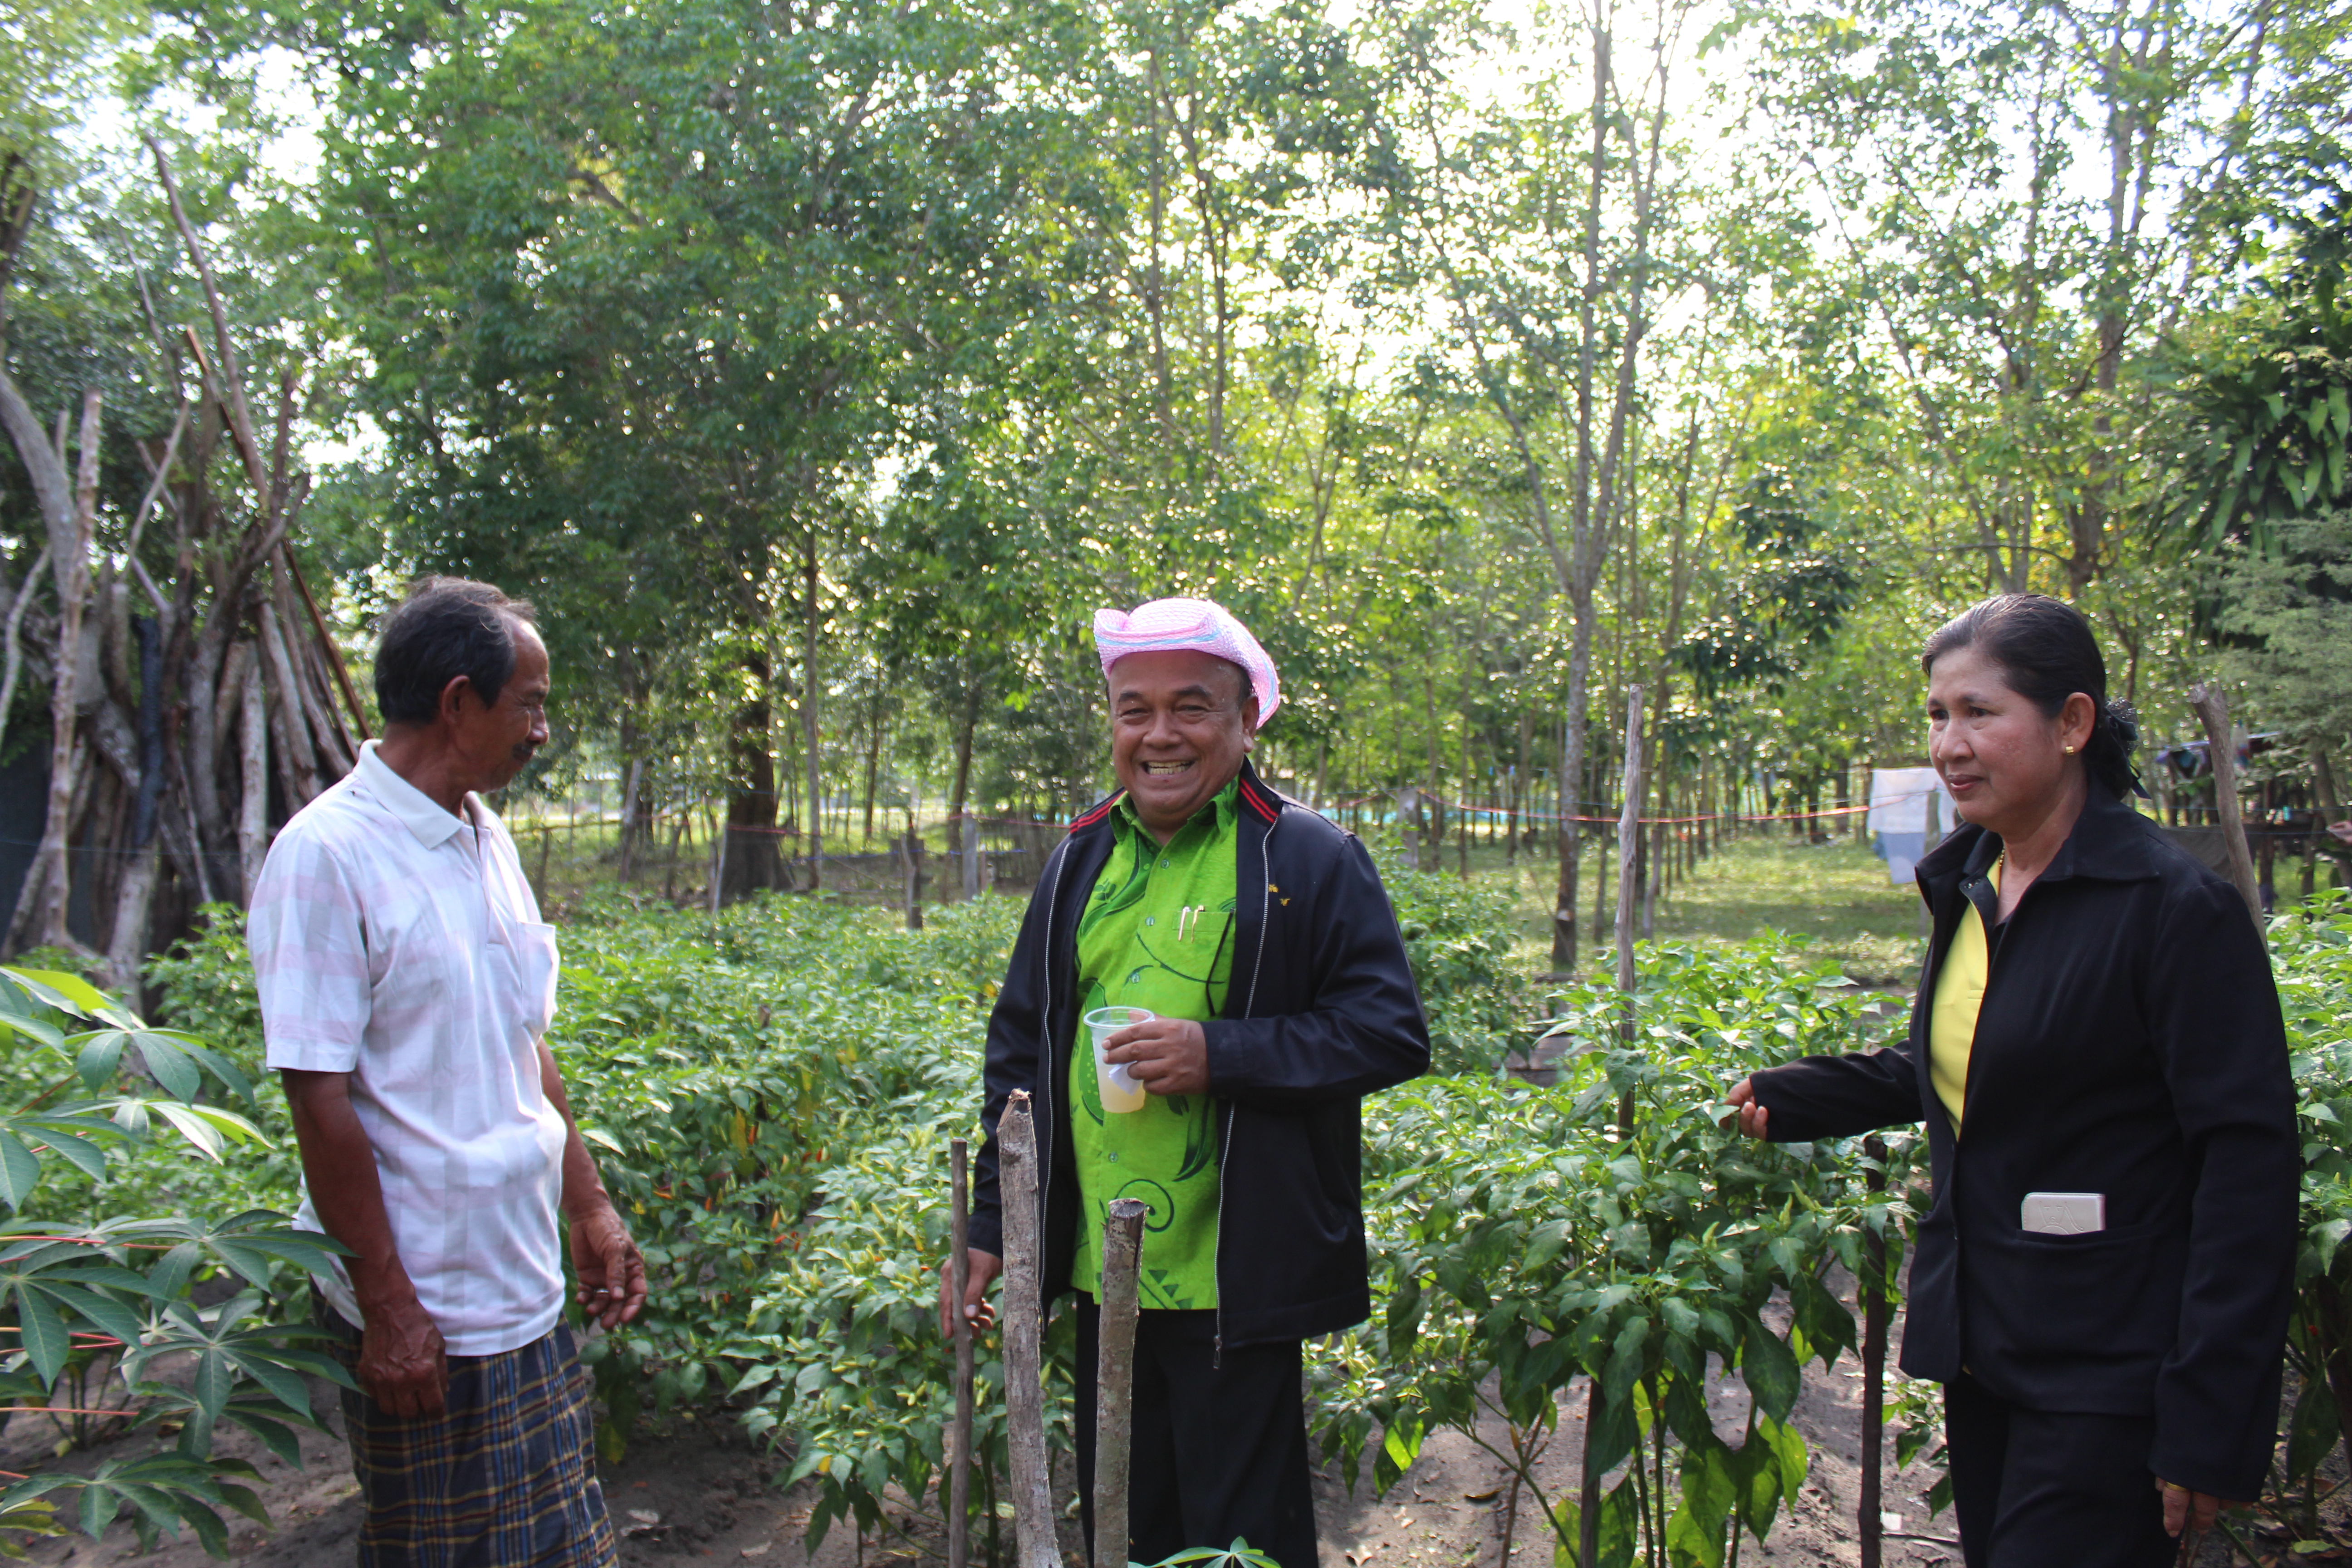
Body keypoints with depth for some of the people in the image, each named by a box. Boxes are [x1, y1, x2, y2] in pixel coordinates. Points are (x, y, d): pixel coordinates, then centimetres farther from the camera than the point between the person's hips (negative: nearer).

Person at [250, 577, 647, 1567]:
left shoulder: (487, 839, 8)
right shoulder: (329, 854, -17)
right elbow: (319, 1098, -18)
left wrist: (589, 1208, 13)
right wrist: (387, 1308, -16)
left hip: (524, 1291, 8)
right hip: (424, 1316, -8)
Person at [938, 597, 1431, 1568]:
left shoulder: (1312, 861, -6)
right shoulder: (1080, 864, 10)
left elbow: (1393, 1035, -11)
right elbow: (1021, 1052, 15)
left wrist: (1221, 1052, -21)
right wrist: (990, 1228, 12)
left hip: (1234, 1286, -5)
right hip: (1102, 1272, 6)